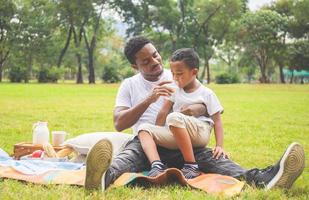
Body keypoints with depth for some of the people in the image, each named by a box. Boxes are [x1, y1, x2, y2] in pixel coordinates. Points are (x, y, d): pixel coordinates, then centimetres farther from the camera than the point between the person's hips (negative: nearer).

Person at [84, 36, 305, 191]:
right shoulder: (129, 85, 12)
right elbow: (119, 124, -2)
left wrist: (199, 109, -16)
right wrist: (149, 100, -15)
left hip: (179, 144, 1)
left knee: (208, 154, -30)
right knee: (129, 155, -37)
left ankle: (260, 179, -58)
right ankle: (105, 177, -74)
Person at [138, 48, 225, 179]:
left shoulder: (207, 94, 3)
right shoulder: (175, 90, 15)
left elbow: (217, 121, 1)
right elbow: (163, 112, 10)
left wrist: (219, 146, -10)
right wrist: (156, 136, 2)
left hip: (200, 133, -6)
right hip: (177, 138, 6)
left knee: (174, 117, -34)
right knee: (144, 128, -10)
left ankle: (191, 166, -28)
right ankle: (157, 165, -34)